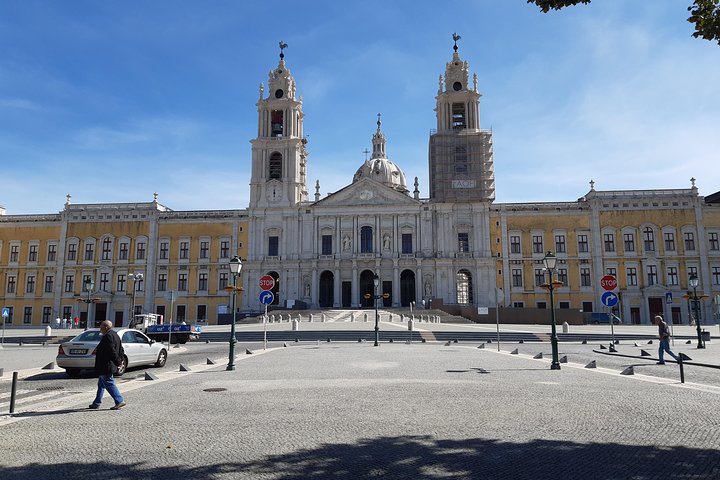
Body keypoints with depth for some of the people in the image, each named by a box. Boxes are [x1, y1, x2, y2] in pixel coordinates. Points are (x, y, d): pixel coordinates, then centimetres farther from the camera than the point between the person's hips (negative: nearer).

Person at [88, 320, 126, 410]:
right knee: (101, 384, 17)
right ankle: (96, 403, 24)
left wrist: (117, 361, -19)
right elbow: (120, 349, 17)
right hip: (111, 365, 11)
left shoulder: (108, 336, -18)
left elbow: (112, 351, -24)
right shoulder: (115, 335, 14)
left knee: (109, 384, -5)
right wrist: (119, 360, 13)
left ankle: (119, 401, -4)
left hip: (105, 366, -11)